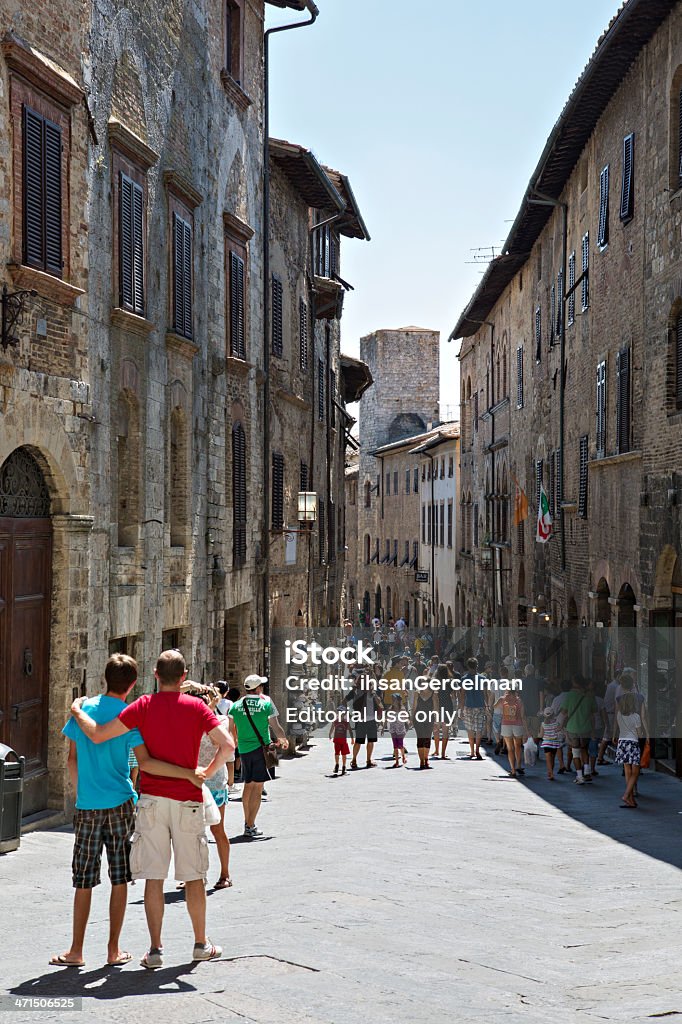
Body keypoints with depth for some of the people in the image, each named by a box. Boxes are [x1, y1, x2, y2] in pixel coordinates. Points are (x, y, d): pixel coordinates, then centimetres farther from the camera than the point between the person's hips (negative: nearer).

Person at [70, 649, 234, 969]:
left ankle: (155, 949, 4)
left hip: (152, 800, 0)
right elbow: (227, 745, -10)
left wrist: (77, 712, 10)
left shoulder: (144, 706, -3)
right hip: (188, 801, 0)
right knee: (193, 876, 11)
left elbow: (98, 734, -7)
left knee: (153, 877, 4)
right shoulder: (196, 707, -2)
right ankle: (201, 944, 20)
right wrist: (208, 772, 4)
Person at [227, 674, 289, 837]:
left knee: (248, 786, 18)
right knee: (257, 787, -3)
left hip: (244, 750, 4)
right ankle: (250, 827, -6)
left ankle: (248, 822, 27)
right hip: (261, 748, -4)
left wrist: (236, 742, 30)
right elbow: (276, 728, -5)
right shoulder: (266, 704, -8)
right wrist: (284, 740, 16)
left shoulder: (236, 706, 1)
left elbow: (231, 730, 9)